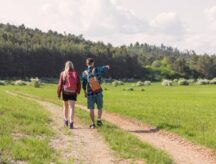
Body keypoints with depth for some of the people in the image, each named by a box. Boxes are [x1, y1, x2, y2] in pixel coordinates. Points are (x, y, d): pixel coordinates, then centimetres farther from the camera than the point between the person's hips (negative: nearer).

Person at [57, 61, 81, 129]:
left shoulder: (63, 73, -3)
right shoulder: (75, 73, 0)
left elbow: (60, 84, -3)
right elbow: (79, 84, 3)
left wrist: (59, 93, 4)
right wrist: (78, 91, 19)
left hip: (65, 92, 0)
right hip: (73, 93, 0)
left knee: (65, 106, 19)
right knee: (72, 107, -3)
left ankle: (66, 121, 33)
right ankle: (71, 123, -13)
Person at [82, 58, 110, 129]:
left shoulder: (84, 73, -5)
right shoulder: (97, 70, -8)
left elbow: (83, 84, 3)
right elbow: (105, 68, 10)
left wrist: (85, 92, 19)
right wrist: (107, 67, 35)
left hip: (90, 93, 0)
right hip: (98, 92, 0)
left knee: (91, 109, 8)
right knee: (100, 108, 12)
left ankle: (93, 124, 9)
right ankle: (99, 120, -6)